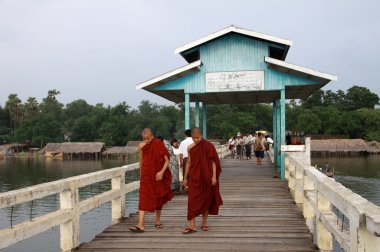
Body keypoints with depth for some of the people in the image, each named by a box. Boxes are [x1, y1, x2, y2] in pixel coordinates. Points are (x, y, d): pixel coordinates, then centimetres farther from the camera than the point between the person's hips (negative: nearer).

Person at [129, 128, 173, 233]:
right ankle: (140, 225, -17)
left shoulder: (159, 144, -8)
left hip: (158, 176, -1)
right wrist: (141, 175, 19)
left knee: (159, 199, 12)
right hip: (146, 176, 1)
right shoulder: (141, 146, 1)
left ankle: (157, 221, 31)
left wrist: (162, 171, -24)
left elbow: (167, 160, -10)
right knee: (143, 199, -10)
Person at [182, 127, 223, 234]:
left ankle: (204, 223, 20)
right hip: (194, 178, 2)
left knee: (206, 200, 7)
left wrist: (214, 176, -11)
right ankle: (192, 226, -4)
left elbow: (213, 162, -5)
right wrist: (185, 178, 10)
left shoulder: (209, 146, -6)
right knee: (192, 201, -5)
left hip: (207, 178, -2)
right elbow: (188, 163, 10)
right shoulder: (190, 148, 3)